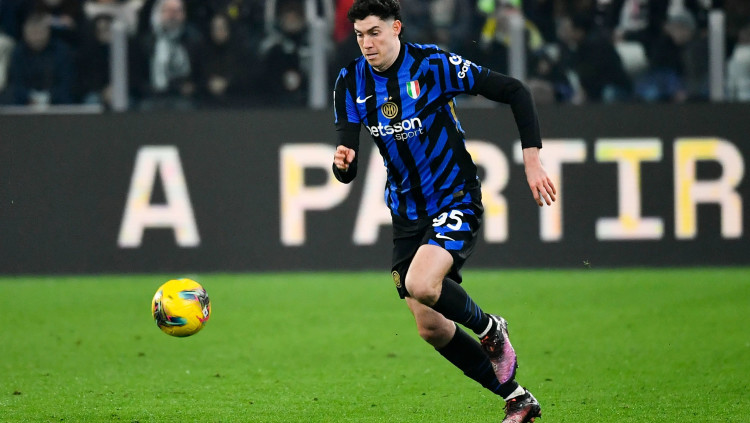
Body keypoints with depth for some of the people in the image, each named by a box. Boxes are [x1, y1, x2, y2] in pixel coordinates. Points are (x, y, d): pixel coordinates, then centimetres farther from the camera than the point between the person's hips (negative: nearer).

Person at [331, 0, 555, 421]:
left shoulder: (433, 65, -15)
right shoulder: (351, 83, -2)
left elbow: (514, 91, -10)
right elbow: (349, 171, -1)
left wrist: (533, 161, -15)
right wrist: (343, 163, -26)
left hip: (457, 201, -6)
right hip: (408, 214, 6)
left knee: (421, 284, -31)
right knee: (431, 328, 3)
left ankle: (489, 328, 1)